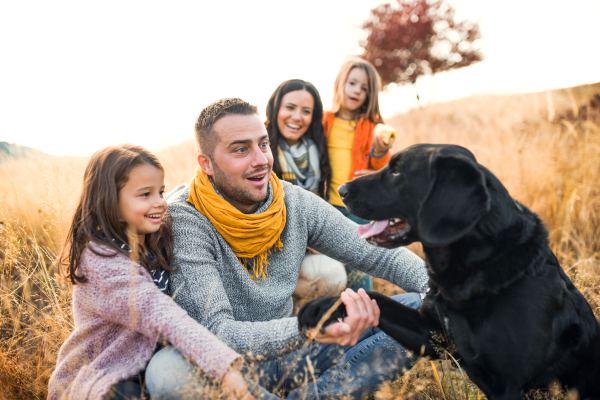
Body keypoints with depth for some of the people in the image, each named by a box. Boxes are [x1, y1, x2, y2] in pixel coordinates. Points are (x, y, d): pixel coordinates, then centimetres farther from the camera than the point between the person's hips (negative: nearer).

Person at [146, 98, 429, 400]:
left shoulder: (296, 203, -4)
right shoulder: (184, 219, -20)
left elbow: (379, 253, 0)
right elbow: (218, 333, -27)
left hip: (288, 357, 4)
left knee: (415, 310, -7)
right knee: (165, 369, -39)